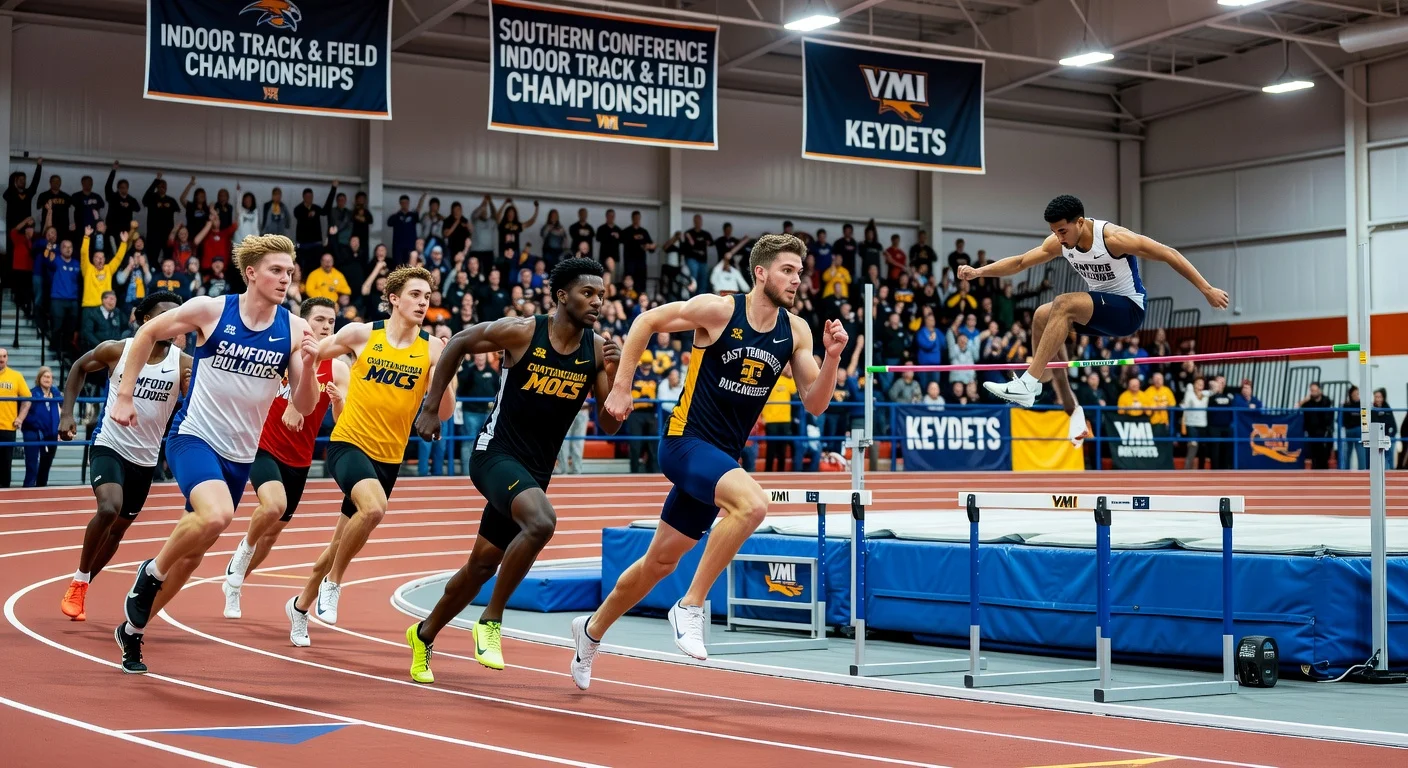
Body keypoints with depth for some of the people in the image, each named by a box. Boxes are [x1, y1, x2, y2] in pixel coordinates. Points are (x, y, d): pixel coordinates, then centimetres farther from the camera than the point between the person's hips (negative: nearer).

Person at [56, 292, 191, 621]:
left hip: (145, 459, 3)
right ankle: (78, 581, -9)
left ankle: (80, 588, 35)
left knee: (117, 530, 13)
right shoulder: (116, 350, -9)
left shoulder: (184, 363, -9)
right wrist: (67, 413, 3)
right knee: (109, 508, -28)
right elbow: (79, 368, 10)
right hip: (109, 446, -3)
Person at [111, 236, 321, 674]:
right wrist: (125, 395, 3)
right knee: (216, 515, -33)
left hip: (240, 456, 4)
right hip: (193, 437, -4)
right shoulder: (209, 310, -11)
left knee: (192, 554, 12)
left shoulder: (293, 329, -5)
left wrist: (307, 365, -24)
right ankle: (151, 573, -5)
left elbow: (304, 406, -5)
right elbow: (148, 333, 5)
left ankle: (133, 629, 34)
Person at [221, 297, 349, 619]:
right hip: (265, 447, -4)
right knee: (274, 505, -32)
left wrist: (338, 400, -27)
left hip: (299, 460, 4)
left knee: (273, 531, 14)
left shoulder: (337, 369, -4)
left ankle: (234, 582, 38)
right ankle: (245, 547, -1)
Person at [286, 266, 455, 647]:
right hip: (349, 442, -3)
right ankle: (332, 583, -11)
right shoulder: (361, 334, -4)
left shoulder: (432, 348, -1)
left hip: (388, 457, 3)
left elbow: (444, 413, -6)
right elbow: (309, 355, 10)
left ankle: (300, 606, 38)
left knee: (341, 544, 14)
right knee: (374, 507, -33)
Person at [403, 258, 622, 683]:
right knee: (542, 521, -32)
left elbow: (609, 426, -1)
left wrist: (615, 376, -17)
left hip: (535, 470, 6)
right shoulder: (521, 331, -13)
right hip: (496, 453, -5)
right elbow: (458, 343, 2)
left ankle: (424, 635, 38)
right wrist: (430, 407, 3)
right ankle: (490, 621, -15)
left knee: (482, 565, 15)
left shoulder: (598, 350, -2)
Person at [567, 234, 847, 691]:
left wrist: (832, 357, -14)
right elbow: (647, 322, -4)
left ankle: (592, 630, 38)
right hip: (686, 442, -6)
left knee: (661, 562, 16)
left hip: (723, 458, 6)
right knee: (752, 502, -33)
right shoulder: (718, 310, -13)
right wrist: (621, 388, -6)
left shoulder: (795, 331, 1)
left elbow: (815, 405, 2)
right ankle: (691, 606, -19)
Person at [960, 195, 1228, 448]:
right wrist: (978, 272, -11)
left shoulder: (1113, 237, -24)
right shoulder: (1059, 242, -5)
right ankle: (1070, 409, -6)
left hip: (1129, 310, -8)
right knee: (1042, 316, -10)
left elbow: (1169, 254, -19)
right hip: (1101, 308, 8)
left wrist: (1207, 290, -20)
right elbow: (1019, 262, 3)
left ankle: (1028, 384, -31)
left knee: (1064, 304, -28)